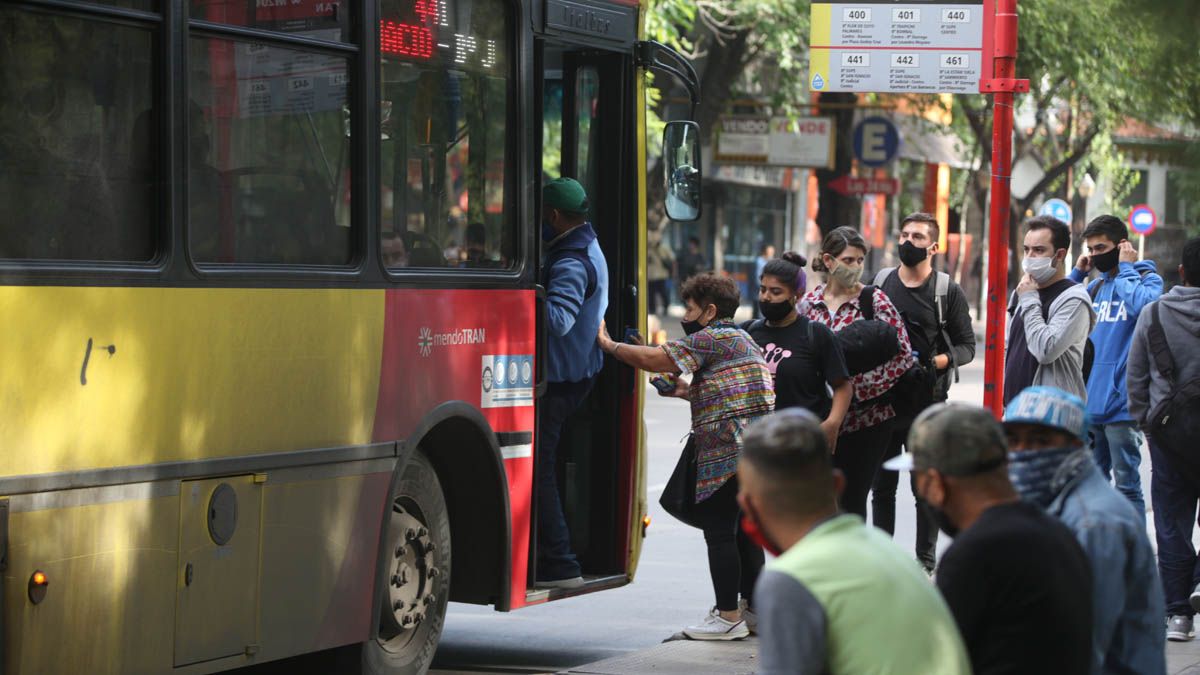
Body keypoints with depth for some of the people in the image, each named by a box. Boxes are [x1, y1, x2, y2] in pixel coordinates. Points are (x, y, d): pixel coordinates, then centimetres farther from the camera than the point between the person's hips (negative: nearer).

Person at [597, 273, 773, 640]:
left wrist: (610, 345, 2)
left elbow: (655, 359, -10)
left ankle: (728, 616, -5)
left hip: (727, 454, -10)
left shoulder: (713, 338, -7)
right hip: (756, 451, 10)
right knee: (743, 530, 16)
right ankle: (753, 608, 20)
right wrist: (690, 392, 22)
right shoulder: (742, 341, 24)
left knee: (719, 531, -5)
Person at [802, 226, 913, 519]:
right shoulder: (809, 302, 6)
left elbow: (902, 356, -10)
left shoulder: (875, 301, -4)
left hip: (865, 420, -3)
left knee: (852, 502, 0)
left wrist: (857, 388, -17)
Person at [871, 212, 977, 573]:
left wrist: (939, 361, -17)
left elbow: (967, 346, 1)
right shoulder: (879, 284, 10)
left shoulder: (948, 292, 0)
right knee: (881, 487, 9)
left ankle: (925, 561, 9)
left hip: (927, 404, -3)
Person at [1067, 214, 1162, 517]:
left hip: (1120, 403, -7)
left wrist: (1126, 268, -11)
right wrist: (1077, 274, 8)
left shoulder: (1147, 278, -3)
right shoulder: (1096, 286, 16)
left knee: (1126, 484, -4)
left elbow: (1142, 304, -24)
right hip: (1090, 402, 7)